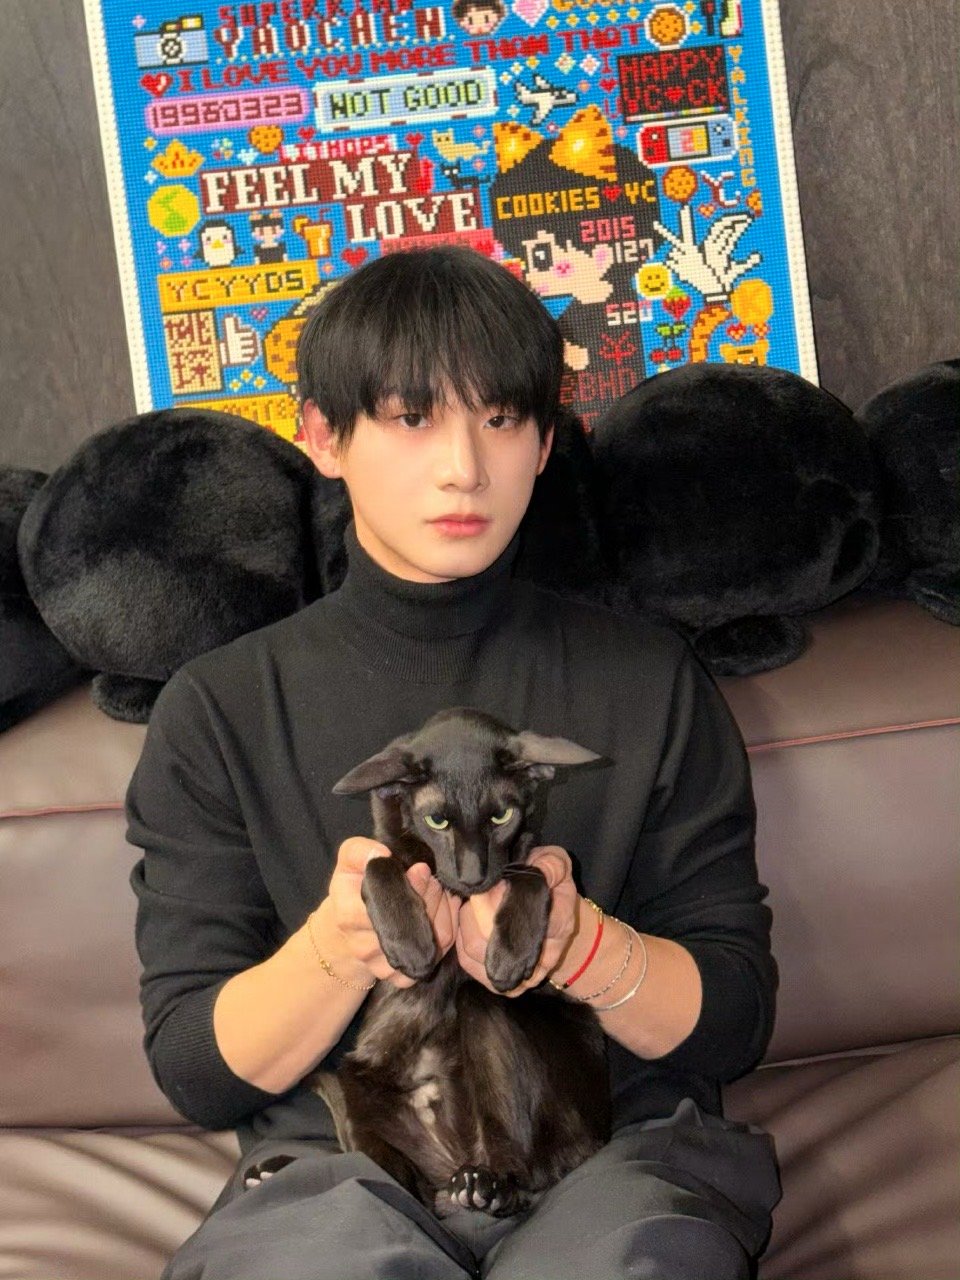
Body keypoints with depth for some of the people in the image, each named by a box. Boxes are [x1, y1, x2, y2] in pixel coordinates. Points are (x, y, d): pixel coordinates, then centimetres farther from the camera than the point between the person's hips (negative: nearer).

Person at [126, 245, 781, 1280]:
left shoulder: (648, 679, 7)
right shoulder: (218, 710, 5)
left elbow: (735, 1021, 4)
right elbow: (195, 1074, 2)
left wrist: (580, 945, -18)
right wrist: (339, 945, -19)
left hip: (617, 1142, 1)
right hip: (339, 1161, 0)